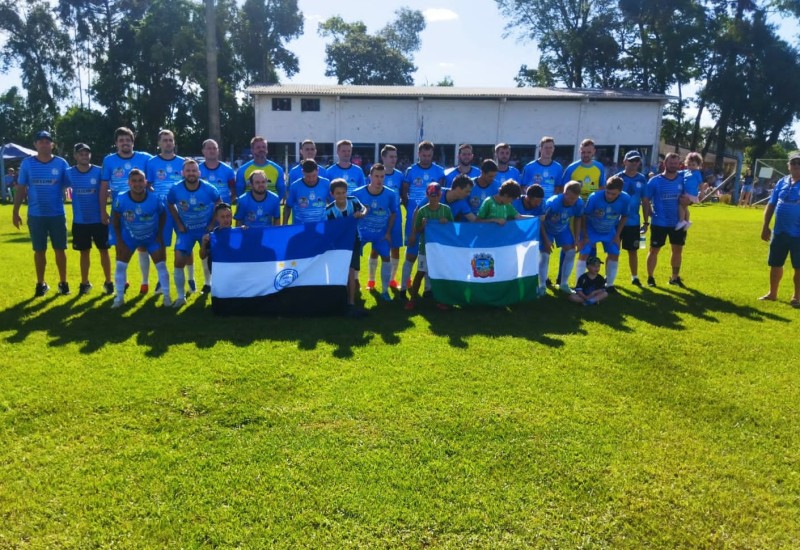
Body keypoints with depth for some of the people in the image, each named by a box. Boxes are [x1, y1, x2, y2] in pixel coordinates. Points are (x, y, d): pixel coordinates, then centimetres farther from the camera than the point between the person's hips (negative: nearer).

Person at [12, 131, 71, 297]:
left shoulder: (61, 163, 0)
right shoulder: (27, 163, 1)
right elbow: (20, 189, 4)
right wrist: (15, 212, 2)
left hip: (57, 214, 0)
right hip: (36, 215, 1)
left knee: (60, 250, 6)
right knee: (39, 251, 8)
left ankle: (63, 282, 18)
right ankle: (41, 283, 19)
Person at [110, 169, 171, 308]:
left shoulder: (155, 199, -26)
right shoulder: (121, 199, -25)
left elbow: (163, 215, -5)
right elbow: (115, 219, -7)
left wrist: (159, 234, -6)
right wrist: (118, 238, -6)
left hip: (152, 237, 0)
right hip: (129, 237, 1)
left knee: (161, 265, -2)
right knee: (120, 266, -3)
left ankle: (166, 296, 12)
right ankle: (119, 297, 13)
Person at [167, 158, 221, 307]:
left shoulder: (209, 189, -18)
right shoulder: (175, 189, -15)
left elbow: (219, 204, 0)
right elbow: (170, 205, 5)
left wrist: (213, 224, -5)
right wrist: (178, 224, -1)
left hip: (206, 230, -1)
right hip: (186, 230, 1)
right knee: (179, 261, -7)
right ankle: (181, 296, 8)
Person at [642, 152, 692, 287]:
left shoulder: (683, 178, 1)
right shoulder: (655, 181, -7)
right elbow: (645, 200, -4)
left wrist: (688, 199, -12)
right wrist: (651, 215, -11)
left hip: (678, 222, 4)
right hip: (659, 223, -3)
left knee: (678, 250, 12)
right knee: (654, 250, 4)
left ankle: (675, 277, 27)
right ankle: (650, 277, 17)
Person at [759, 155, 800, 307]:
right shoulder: (782, 182, 5)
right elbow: (771, 205, 10)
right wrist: (765, 227, 7)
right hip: (779, 232, 4)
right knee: (775, 264, 13)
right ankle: (772, 293, 28)